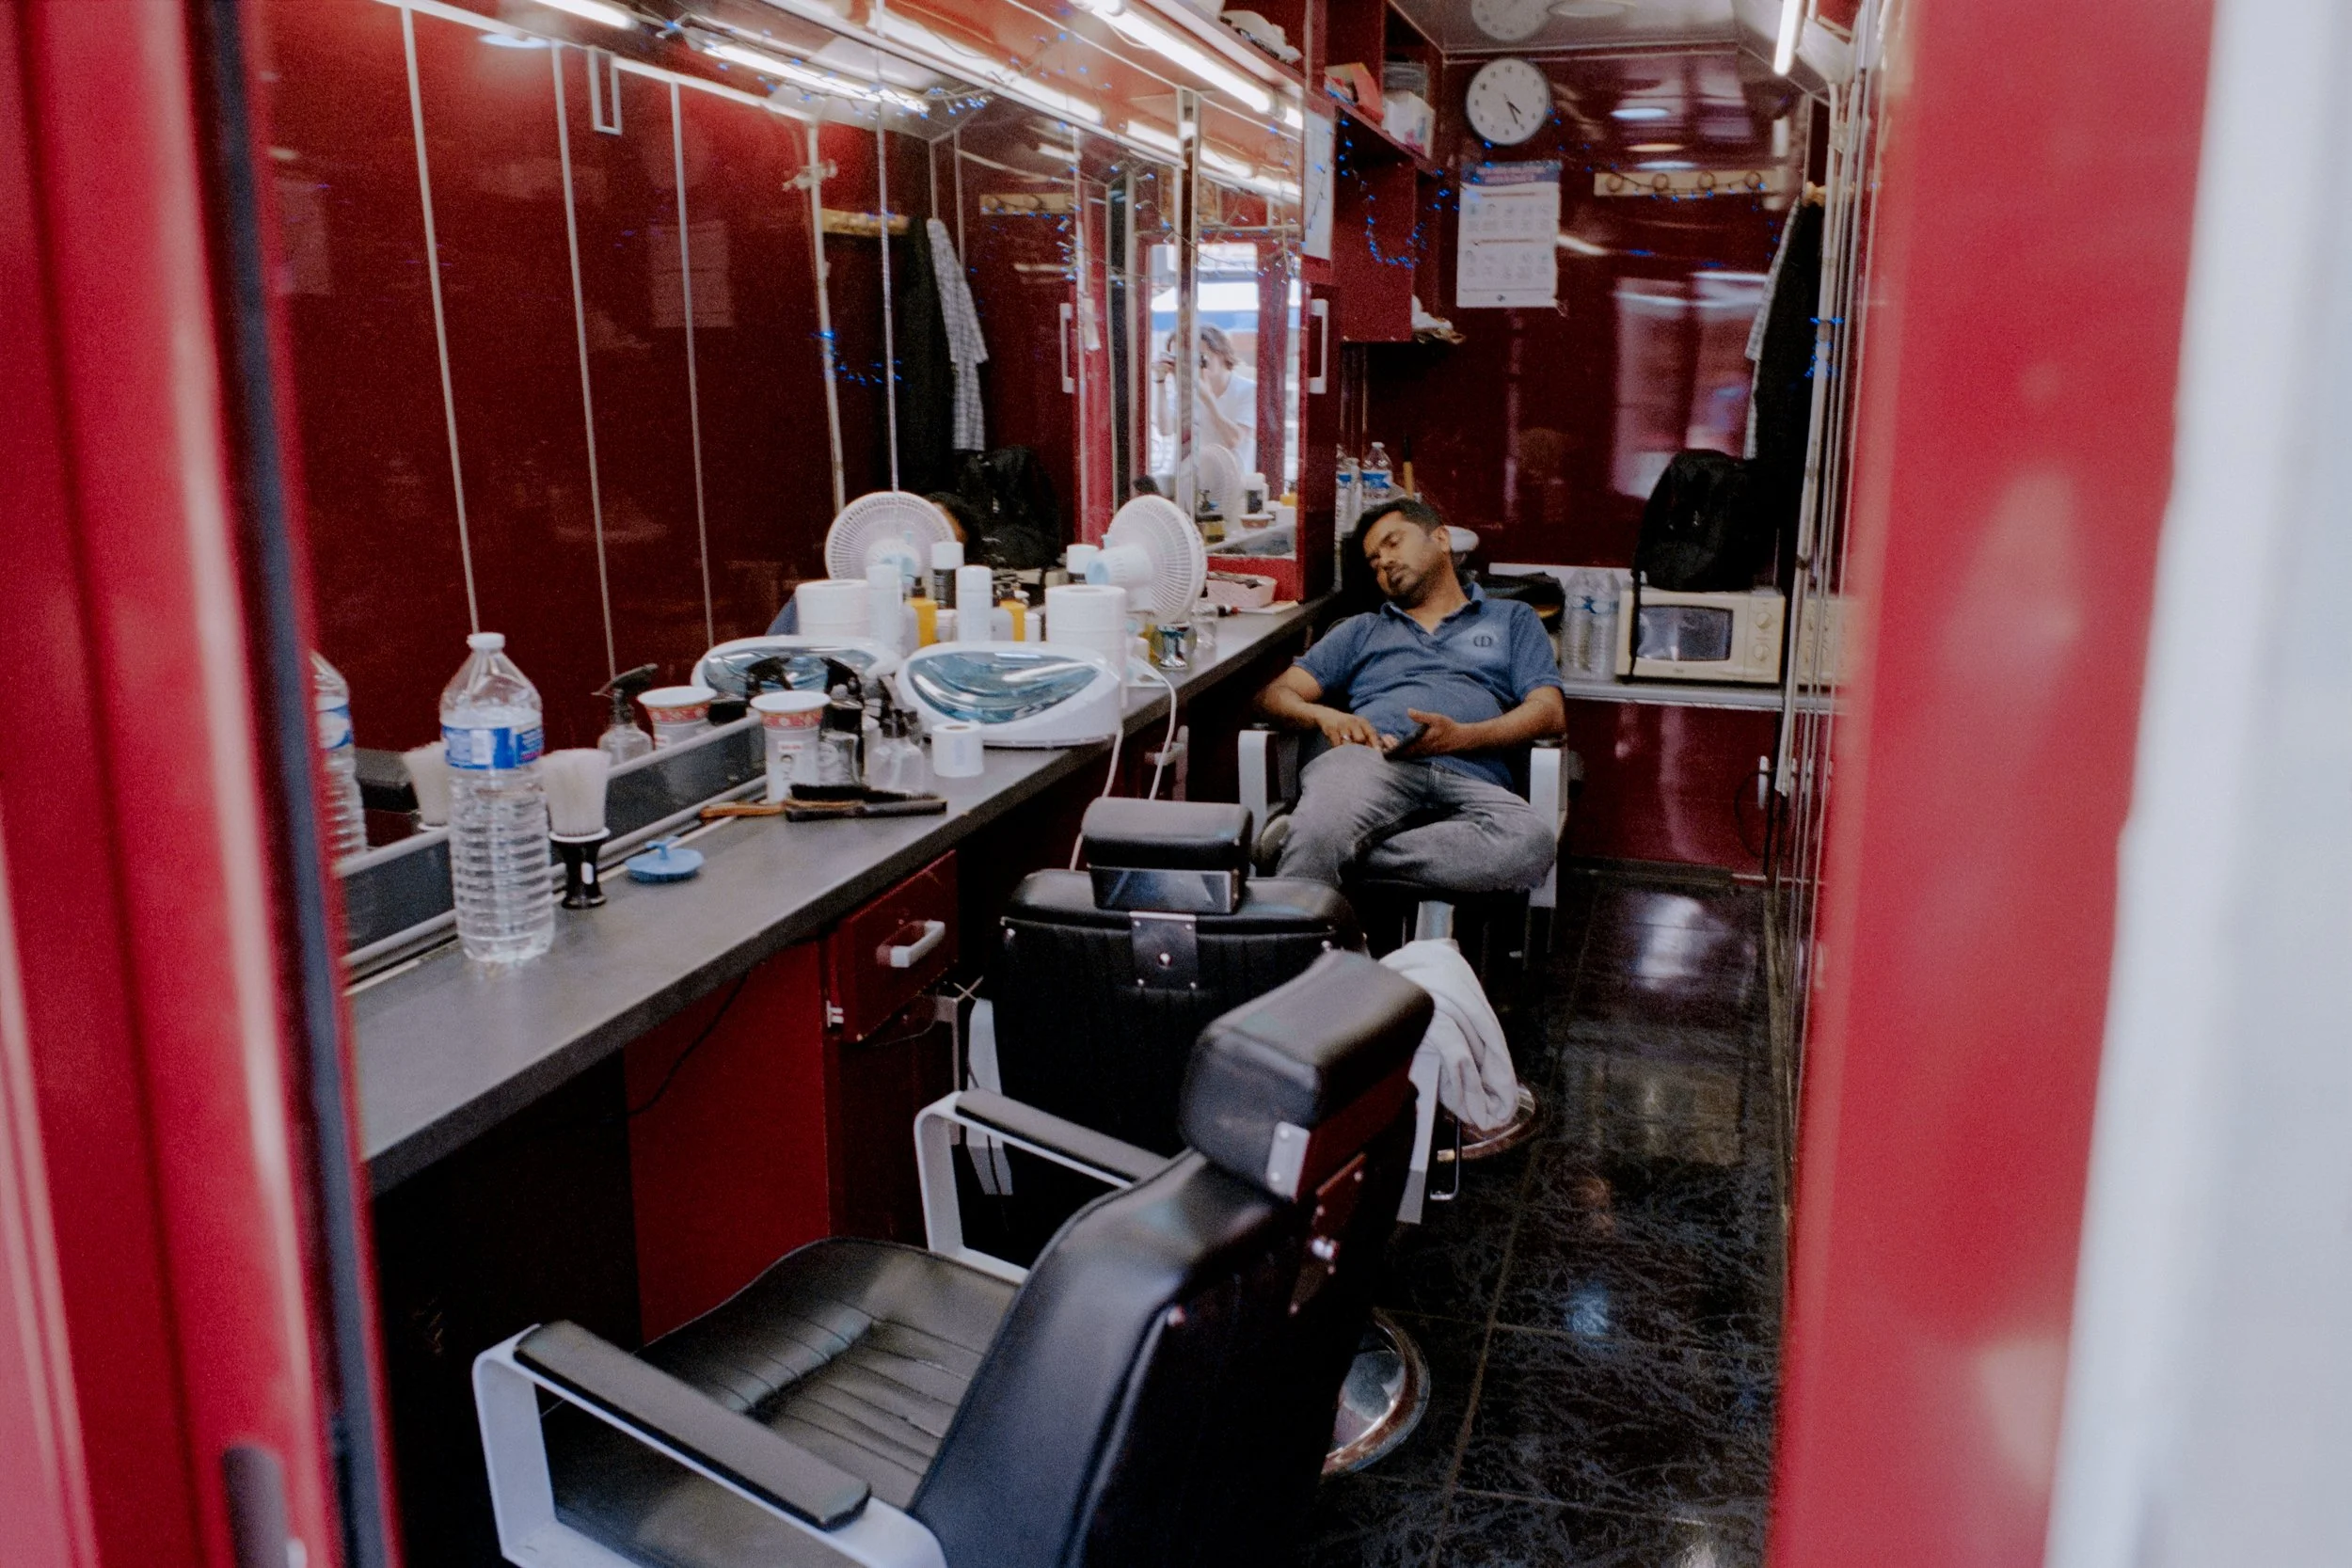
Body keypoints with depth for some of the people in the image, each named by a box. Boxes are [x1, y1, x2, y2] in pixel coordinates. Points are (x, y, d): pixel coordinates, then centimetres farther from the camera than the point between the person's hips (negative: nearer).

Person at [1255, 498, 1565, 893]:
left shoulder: (1513, 620, 30)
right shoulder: (1361, 630, 35)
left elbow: (1549, 713, 13)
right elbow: (1275, 695, 24)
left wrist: (1461, 737, -6)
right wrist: (1323, 715, -2)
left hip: (1468, 780, 0)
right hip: (1370, 765, 0)